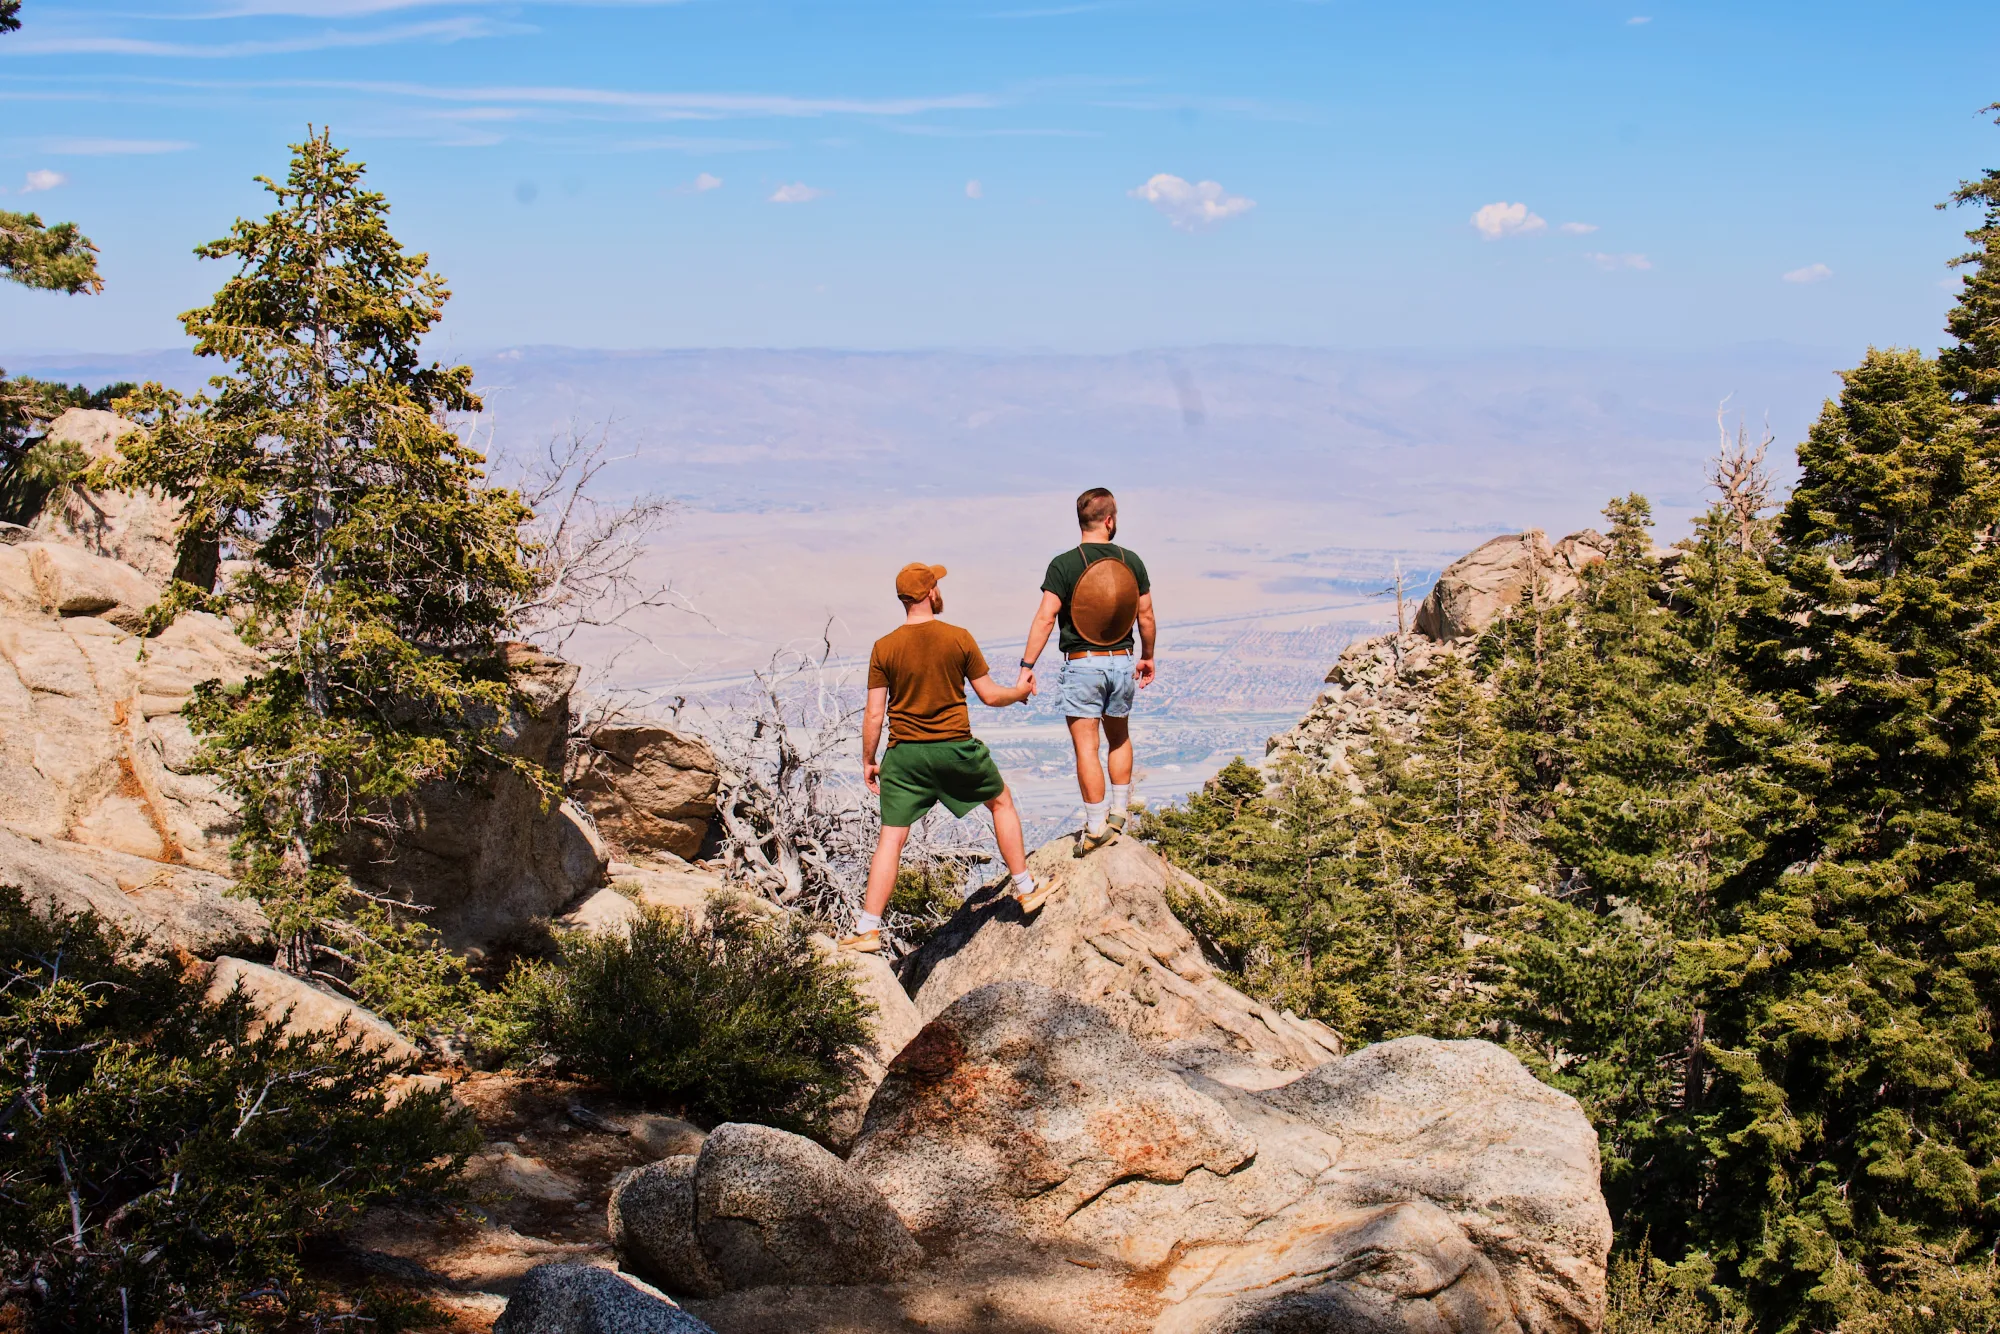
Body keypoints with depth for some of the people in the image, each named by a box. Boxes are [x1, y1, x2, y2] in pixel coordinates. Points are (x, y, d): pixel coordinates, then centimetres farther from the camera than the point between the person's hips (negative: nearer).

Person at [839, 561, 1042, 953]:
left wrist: (868, 761, 8)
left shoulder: (884, 648, -5)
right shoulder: (959, 639, -6)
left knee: (891, 839, 3)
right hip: (956, 749, 0)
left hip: (905, 753, 0)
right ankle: (1026, 891, 30)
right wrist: (1020, 691, 21)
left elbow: (874, 714, -4)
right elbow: (990, 696, 1)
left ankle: (868, 930, 1)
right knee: (1002, 803, 23)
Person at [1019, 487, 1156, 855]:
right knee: (1119, 737, 23)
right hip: (1122, 661, 4)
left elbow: (1045, 618, -15)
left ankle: (1096, 826, 0)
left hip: (1082, 663, -4)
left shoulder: (1063, 565, -10)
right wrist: (1147, 658, 21)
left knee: (1086, 746, 0)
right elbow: (1145, 616, 7)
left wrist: (1027, 666, -12)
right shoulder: (1131, 561, 0)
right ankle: (1120, 810, 27)